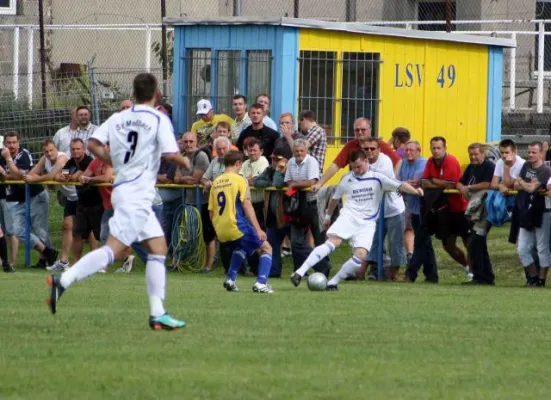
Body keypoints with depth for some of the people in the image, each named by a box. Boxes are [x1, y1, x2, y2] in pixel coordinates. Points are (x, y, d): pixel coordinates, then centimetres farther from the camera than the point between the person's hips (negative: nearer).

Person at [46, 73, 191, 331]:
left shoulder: (118, 118, 10)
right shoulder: (159, 119, -6)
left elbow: (93, 144, 3)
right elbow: (170, 154, -14)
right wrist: (185, 162, 8)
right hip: (136, 194, -8)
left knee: (158, 248, 11)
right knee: (113, 249, -15)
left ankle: (157, 313, 8)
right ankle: (63, 281, -26)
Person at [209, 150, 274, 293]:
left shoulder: (216, 182, 11)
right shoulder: (239, 180, -6)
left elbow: (211, 212, 13)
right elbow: (247, 206, -13)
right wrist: (258, 229, -13)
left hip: (221, 230, 6)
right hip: (236, 226, -6)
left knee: (240, 248, 35)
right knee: (266, 248, 8)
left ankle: (230, 279, 19)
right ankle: (261, 283, -10)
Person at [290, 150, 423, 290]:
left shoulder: (377, 178, 1)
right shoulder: (347, 179, 9)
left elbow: (400, 185, -7)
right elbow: (335, 198, 25)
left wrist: (415, 191, -25)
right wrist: (328, 216, 33)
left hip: (367, 224, 0)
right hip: (348, 216, 0)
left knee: (361, 254, -20)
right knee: (333, 242, -24)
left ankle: (333, 282, -7)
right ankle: (300, 272, -33)